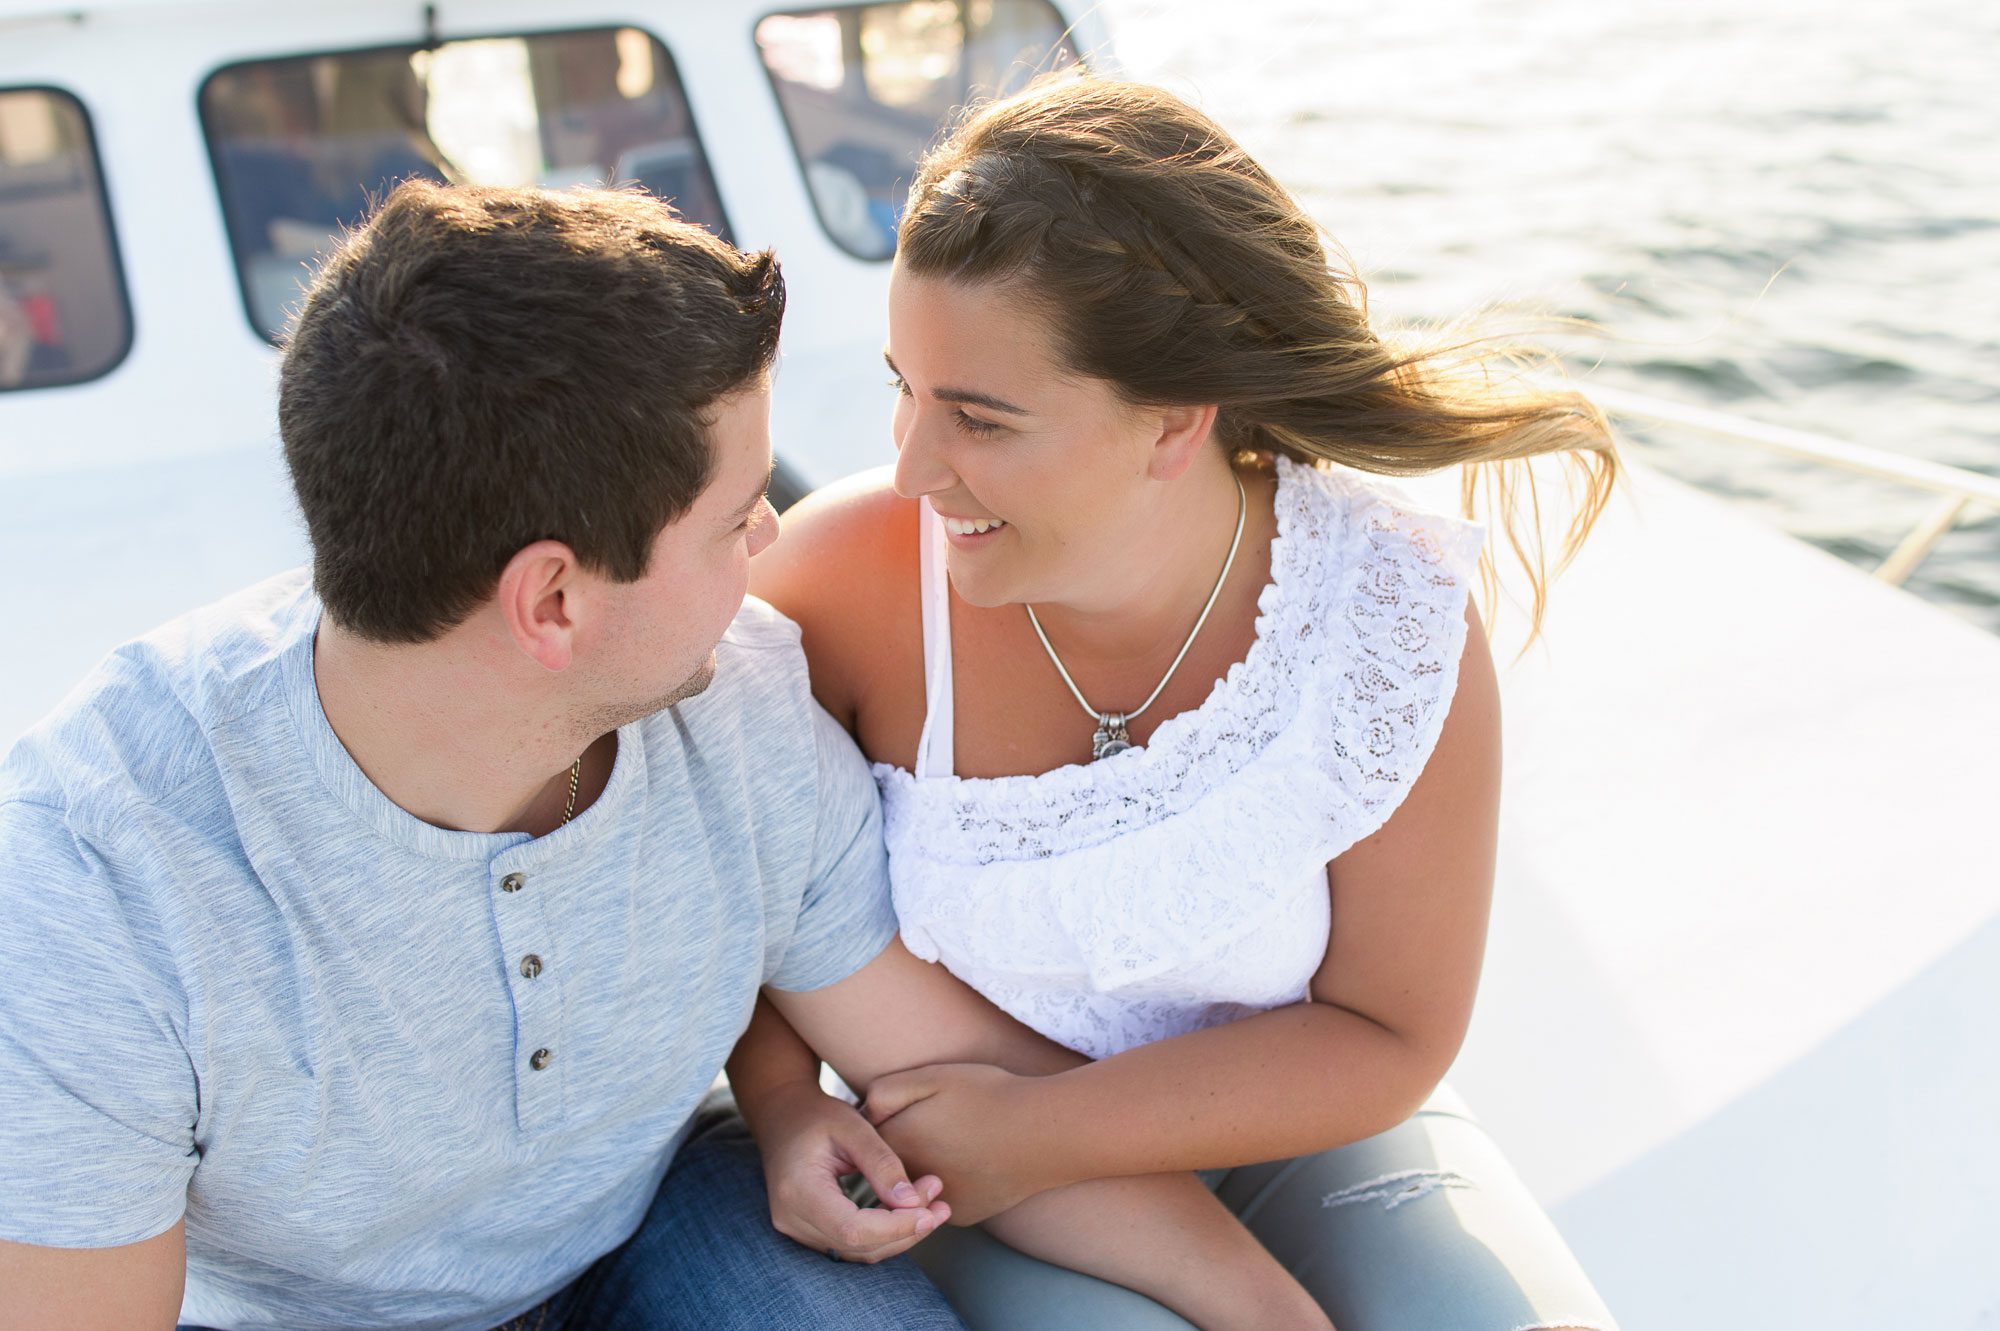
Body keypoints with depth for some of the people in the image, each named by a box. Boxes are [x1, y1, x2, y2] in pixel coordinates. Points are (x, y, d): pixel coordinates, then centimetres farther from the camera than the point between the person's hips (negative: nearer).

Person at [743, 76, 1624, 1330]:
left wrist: (1040, 1133, -22)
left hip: (1295, 1121, 1)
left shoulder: (1393, 611, -22)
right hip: (949, 1147, -1)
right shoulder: (849, 576, -22)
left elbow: (1389, 1035, -14)